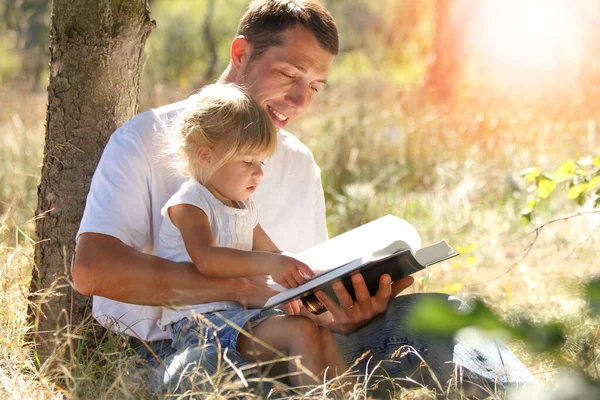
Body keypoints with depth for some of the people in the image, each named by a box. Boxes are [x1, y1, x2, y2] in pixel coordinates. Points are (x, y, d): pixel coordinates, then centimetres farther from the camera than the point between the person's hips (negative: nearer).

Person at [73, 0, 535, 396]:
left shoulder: (301, 164, 19)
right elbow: (93, 268, -16)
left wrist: (346, 316, -12)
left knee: (435, 318, -16)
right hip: (172, 347, -5)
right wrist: (242, 287, -25)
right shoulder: (148, 139, 0)